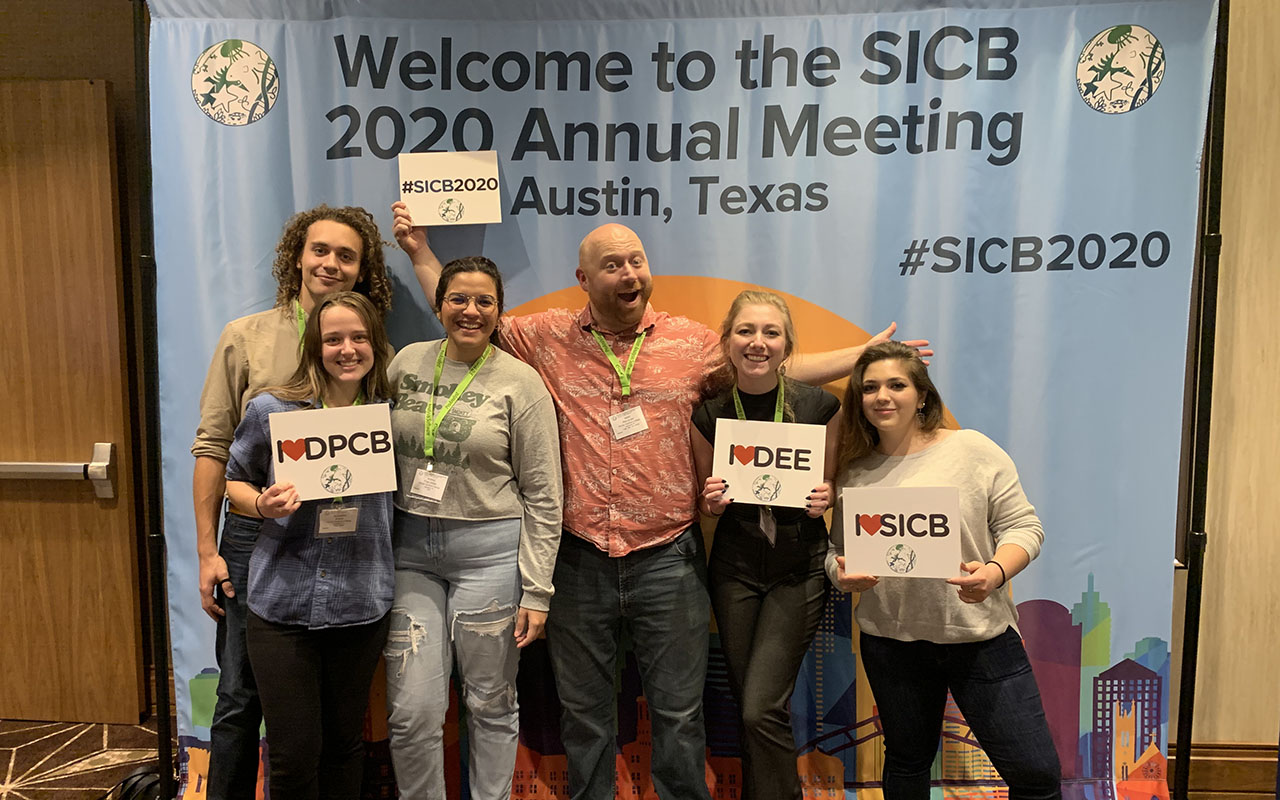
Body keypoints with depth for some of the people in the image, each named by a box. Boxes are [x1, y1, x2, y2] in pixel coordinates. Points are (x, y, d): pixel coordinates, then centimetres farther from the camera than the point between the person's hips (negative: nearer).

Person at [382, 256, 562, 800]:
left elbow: (542, 495, -4)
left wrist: (536, 590, -7)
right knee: (412, 711, 4)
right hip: (411, 549, 3)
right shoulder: (407, 362, 5)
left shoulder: (520, 383, -5)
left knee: (490, 704, 10)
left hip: (490, 550, -2)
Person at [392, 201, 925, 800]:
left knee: (678, 713, 10)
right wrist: (420, 252, 8)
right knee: (584, 715, 16)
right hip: (580, 561, 1)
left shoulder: (691, 342, 2)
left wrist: (865, 355, 6)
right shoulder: (550, 338, 1)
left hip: (667, 560, 0)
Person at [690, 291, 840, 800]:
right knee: (750, 709, 11)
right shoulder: (708, 415, -4)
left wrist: (824, 498, -15)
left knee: (763, 709, -11)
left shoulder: (819, 406, -7)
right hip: (734, 567, 2)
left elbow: (833, 487, 7)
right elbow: (706, 504, 8)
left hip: (800, 567, -2)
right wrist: (712, 501, -14)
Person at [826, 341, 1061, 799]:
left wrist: (996, 571, -22)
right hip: (892, 641, 2)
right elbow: (837, 551, 10)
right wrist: (843, 574, -12)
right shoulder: (855, 473, 4)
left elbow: (1022, 526, -3)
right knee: (907, 762, 19)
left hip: (981, 636, -2)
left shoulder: (973, 450, -4)